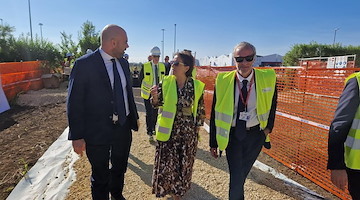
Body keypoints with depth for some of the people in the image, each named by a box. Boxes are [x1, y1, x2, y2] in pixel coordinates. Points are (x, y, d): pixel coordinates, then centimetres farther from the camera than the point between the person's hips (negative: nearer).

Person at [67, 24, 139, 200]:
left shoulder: (123, 63, 3)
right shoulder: (84, 64, -16)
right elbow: (74, 102, -14)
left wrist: (135, 116, 14)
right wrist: (77, 136, -14)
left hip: (124, 127, 6)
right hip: (97, 131, -6)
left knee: (120, 168, 26)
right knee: (100, 176, 16)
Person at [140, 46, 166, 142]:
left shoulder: (162, 66, 2)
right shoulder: (145, 66, -9)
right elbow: (141, 79, 1)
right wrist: (145, 88, 1)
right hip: (148, 94, -3)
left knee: (155, 112, 14)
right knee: (149, 113, -3)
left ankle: (153, 128, 31)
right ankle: (149, 132, 5)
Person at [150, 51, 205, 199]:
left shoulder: (197, 86, -8)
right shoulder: (166, 82, -5)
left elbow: (200, 109, 1)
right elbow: (158, 103, 2)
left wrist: (197, 128, 5)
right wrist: (155, 96, -20)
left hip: (188, 132, 0)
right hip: (168, 129, 1)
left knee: (184, 162, 13)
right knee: (166, 161, 7)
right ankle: (165, 188, 37)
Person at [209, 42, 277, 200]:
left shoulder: (268, 78, -10)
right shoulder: (223, 81, -13)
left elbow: (272, 104, 9)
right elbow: (215, 114, -6)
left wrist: (268, 127, 4)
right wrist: (213, 143, -3)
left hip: (255, 135, 2)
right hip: (232, 135, -1)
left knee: (242, 174, 20)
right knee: (236, 178, 2)